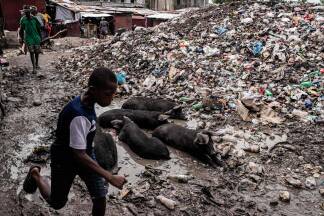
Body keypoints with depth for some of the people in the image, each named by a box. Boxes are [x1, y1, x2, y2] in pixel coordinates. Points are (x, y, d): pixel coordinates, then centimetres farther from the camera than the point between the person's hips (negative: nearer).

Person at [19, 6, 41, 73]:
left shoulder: (34, 19, -1)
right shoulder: (23, 20, 0)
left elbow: (38, 28, 6)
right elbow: (21, 30, 7)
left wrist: (40, 37, 7)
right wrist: (21, 38, 6)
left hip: (36, 37, 1)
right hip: (28, 38, -1)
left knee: (37, 51, 8)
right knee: (31, 52, -8)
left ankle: (37, 64, 32)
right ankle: (34, 67, -7)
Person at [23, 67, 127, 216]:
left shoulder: (88, 103, -12)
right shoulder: (79, 116, -37)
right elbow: (79, 155, -36)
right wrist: (110, 177, -36)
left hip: (84, 155, 6)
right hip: (65, 160, -6)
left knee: (100, 198, -1)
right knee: (57, 203, 17)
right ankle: (35, 174, 40)